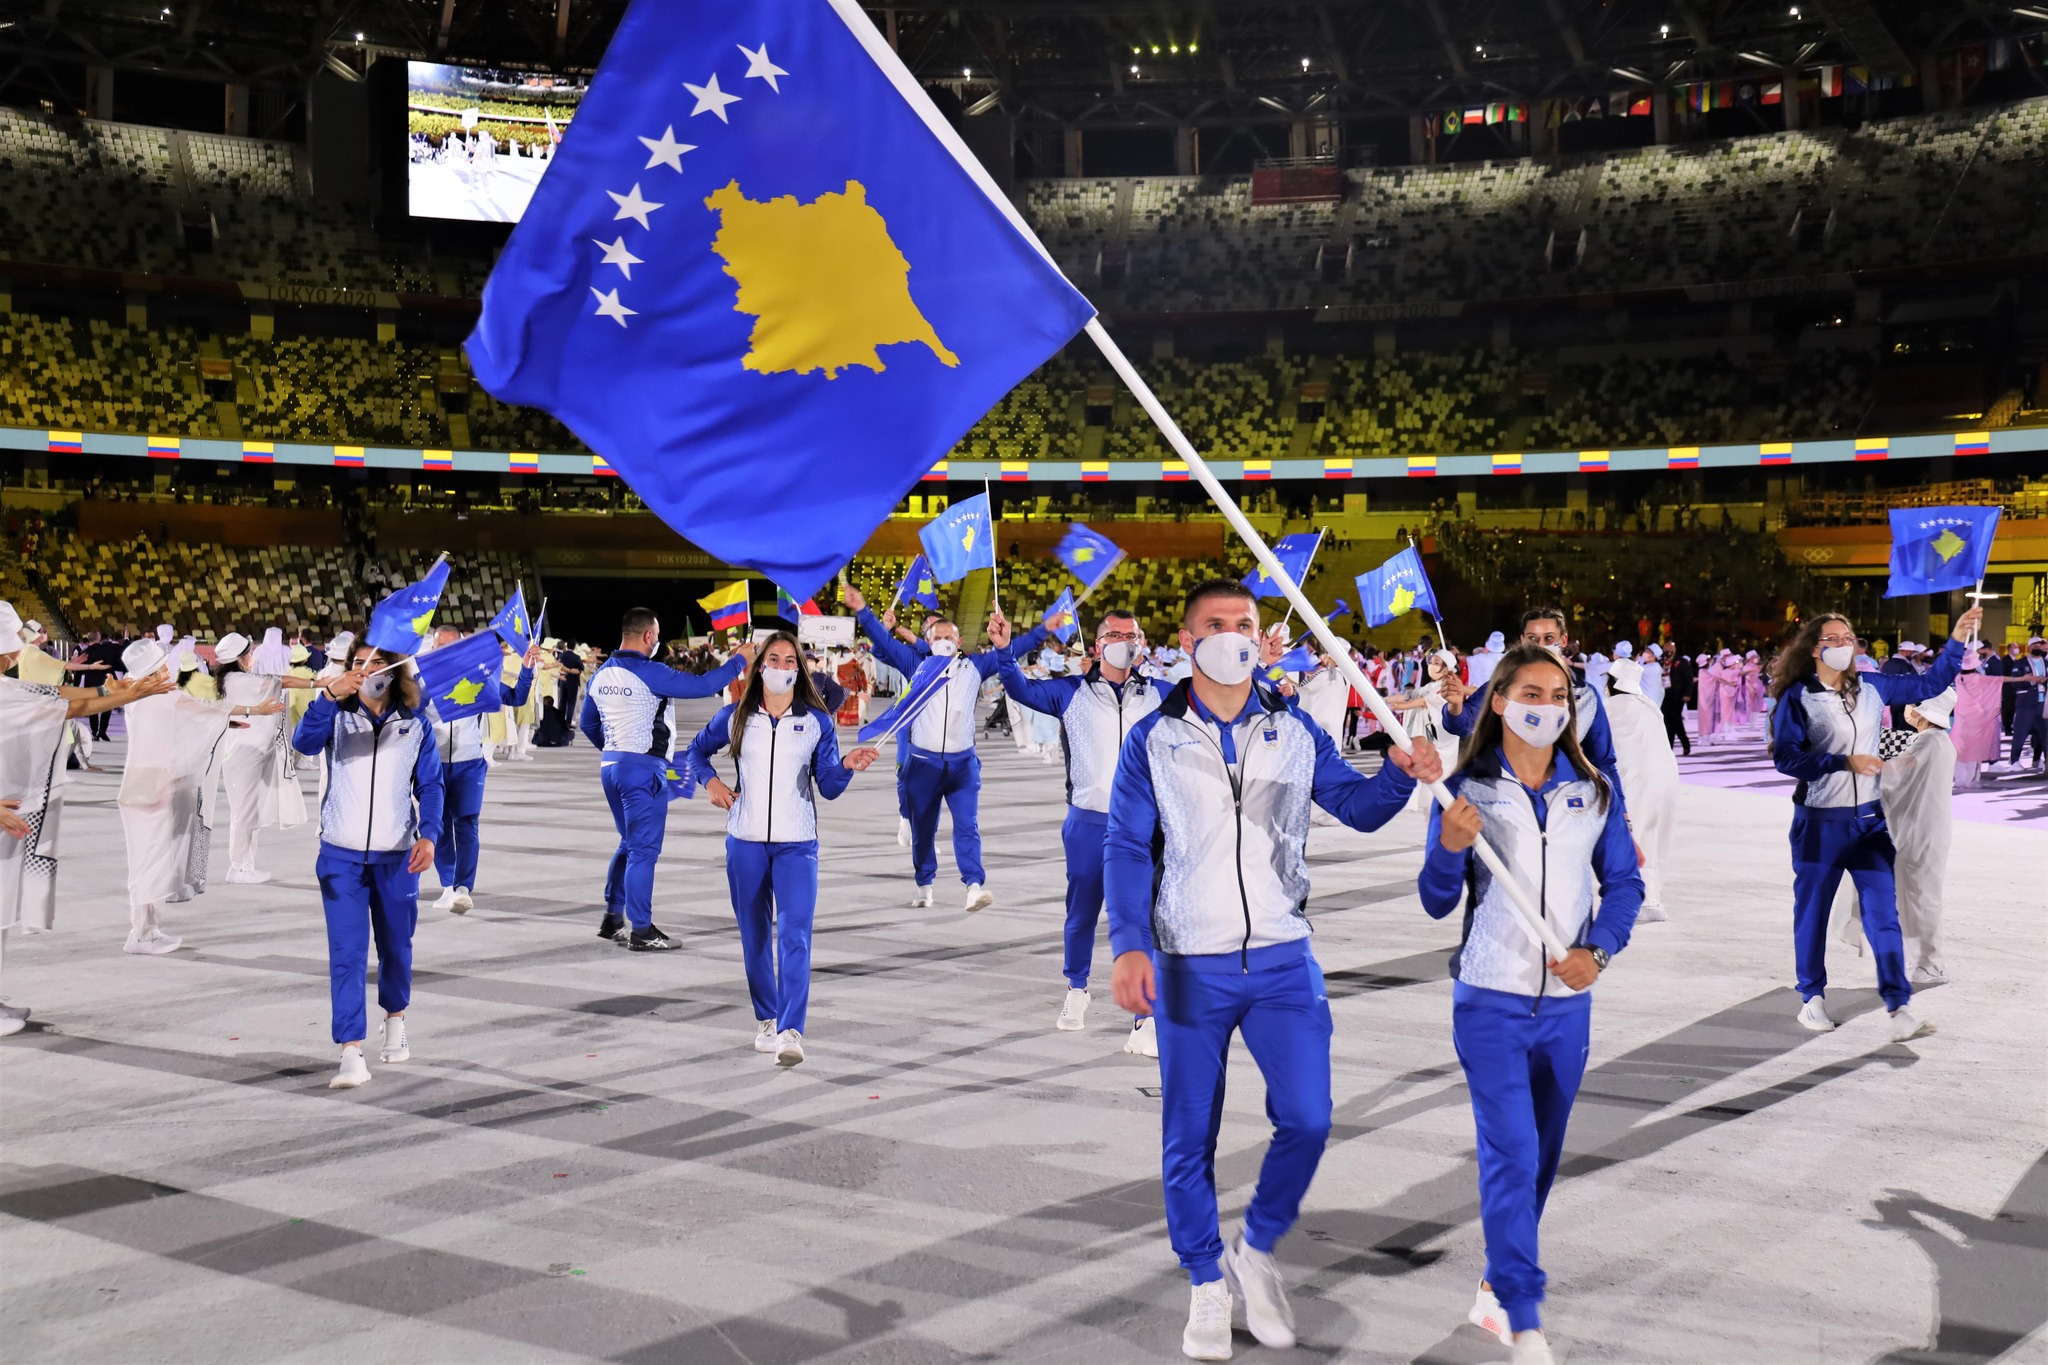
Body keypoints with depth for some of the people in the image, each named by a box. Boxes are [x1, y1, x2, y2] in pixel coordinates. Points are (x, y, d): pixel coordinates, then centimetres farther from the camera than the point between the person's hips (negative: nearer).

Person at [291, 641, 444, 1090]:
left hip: (397, 856, 1)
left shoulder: (416, 723, 2)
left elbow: (430, 784, 4)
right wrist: (330, 695, -35)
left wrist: (428, 835, -11)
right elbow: (304, 742, -21)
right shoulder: (337, 714, -1)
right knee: (346, 955, -7)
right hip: (341, 855, -1)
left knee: (396, 947, 15)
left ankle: (395, 1019, 41)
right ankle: (352, 1055, -7)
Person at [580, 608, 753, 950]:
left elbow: (588, 724, 19)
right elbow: (702, 686, -17)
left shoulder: (601, 675, 9)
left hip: (610, 765, 8)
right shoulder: (649, 673, -15)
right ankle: (641, 931, -1)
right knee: (644, 849, -3)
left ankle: (612, 919, 24)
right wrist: (739, 660, -4)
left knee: (630, 844, 20)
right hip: (642, 768, -8)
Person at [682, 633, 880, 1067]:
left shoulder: (817, 721, 2)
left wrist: (847, 767, -19)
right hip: (745, 841, 2)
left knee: (795, 935, -15)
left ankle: (791, 1031, -19)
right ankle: (766, 1020, 27)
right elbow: (697, 750, 20)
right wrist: (710, 781, 1)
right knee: (755, 936, 11)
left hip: (796, 844, -2)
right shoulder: (736, 717, 4)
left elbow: (828, 787, 1)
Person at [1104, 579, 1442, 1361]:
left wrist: (1400, 773, -19)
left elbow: (1356, 806, 3)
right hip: (1189, 969, -1)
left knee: (1307, 1119, -4)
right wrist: (1129, 945, -17)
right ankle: (1207, 1283, 27)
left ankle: (1256, 1250, 23)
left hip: (1282, 962, 2)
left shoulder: (1294, 732, 6)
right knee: (1189, 1136, 7)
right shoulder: (1153, 740, -1)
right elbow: (1128, 849, -5)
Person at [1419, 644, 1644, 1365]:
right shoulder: (1468, 789, -5)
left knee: (1541, 1156, 13)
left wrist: (1598, 951, -9)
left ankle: (1496, 1287, 31)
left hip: (1567, 1003, 4)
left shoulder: (1592, 790, 3)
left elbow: (1623, 882, 8)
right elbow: (1437, 902, -4)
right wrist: (1449, 849, -24)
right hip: (1491, 1000, -4)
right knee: (1510, 1156, -9)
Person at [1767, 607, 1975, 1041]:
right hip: (1820, 823, -3)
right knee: (1812, 911, 8)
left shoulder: (1872, 688, 6)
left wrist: (1958, 639, 5)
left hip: (1869, 819, 4)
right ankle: (1813, 997, 23)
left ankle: (1898, 1006, -2)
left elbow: (1929, 685, 14)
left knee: (1883, 911, -2)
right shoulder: (1797, 697, -9)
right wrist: (1844, 763, -20)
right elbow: (1785, 757, -15)